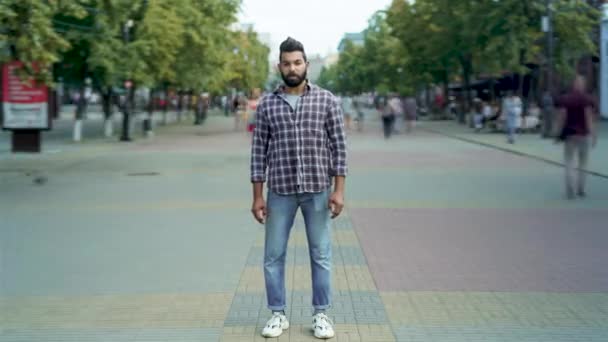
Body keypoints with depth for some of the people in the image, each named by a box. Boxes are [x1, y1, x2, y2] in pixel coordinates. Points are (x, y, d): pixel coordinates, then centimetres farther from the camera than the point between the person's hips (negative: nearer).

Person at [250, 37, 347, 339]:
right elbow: (259, 151, 3)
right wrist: (257, 195, -1)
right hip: (280, 191, 1)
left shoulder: (326, 100, -1)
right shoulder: (266, 105, 3)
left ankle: (321, 315, 18)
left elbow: (338, 146, -1)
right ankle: (278, 314, 19)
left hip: (318, 190, -1)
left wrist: (339, 190, -7)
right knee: (273, 256, 6)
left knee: (321, 255, 6)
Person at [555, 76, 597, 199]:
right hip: (583, 134, -1)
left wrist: (558, 133, 1)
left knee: (569, 163, 5)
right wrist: (593, 134, -10)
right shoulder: (587, 99, -7)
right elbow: (589, 117, -11)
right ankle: (581, 189, 14)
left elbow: (562, 117, -5)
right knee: (583, 163, 13)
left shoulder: (564, 99, -1)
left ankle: (570, 191, -4)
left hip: (569, 134, 1)